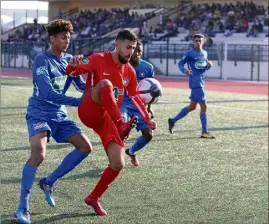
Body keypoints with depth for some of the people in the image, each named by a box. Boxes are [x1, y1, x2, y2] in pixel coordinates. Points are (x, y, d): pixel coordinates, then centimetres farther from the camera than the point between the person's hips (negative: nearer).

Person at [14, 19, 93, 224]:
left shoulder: (69, 60, 6)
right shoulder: (42, 59, -15)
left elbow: (81, 85, 9)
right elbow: (48, 93, -24)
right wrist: (79, 102, -26)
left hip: (59, 115, 8)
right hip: (39, 113, -8)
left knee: (85, 147, 5)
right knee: (38, 154, -27)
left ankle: (49, 182, 15)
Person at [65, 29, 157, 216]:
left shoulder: (130, 72, 10)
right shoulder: (99, 59, -6)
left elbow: (135, 98, 22)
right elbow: (72, 72, -7)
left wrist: (148, 119, 14)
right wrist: (73, 66, -31)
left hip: (108, 119, 5)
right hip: (89, 112, -5)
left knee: (118, 164, -5)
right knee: (105, 83, -34)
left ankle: (94, 198, 17)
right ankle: (122, 125, -38)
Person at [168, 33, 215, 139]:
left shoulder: (205, 53, 14)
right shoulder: (190, 53, -7)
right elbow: (180, 63, -5)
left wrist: (209, 65, 0)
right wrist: (184, 70, -25)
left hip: (201, 82, 8)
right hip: (195, 83, -8)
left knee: (192, 106, 16)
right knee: (204, 106, -10)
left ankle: (172, 121, 28)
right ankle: (204, 132, -5)